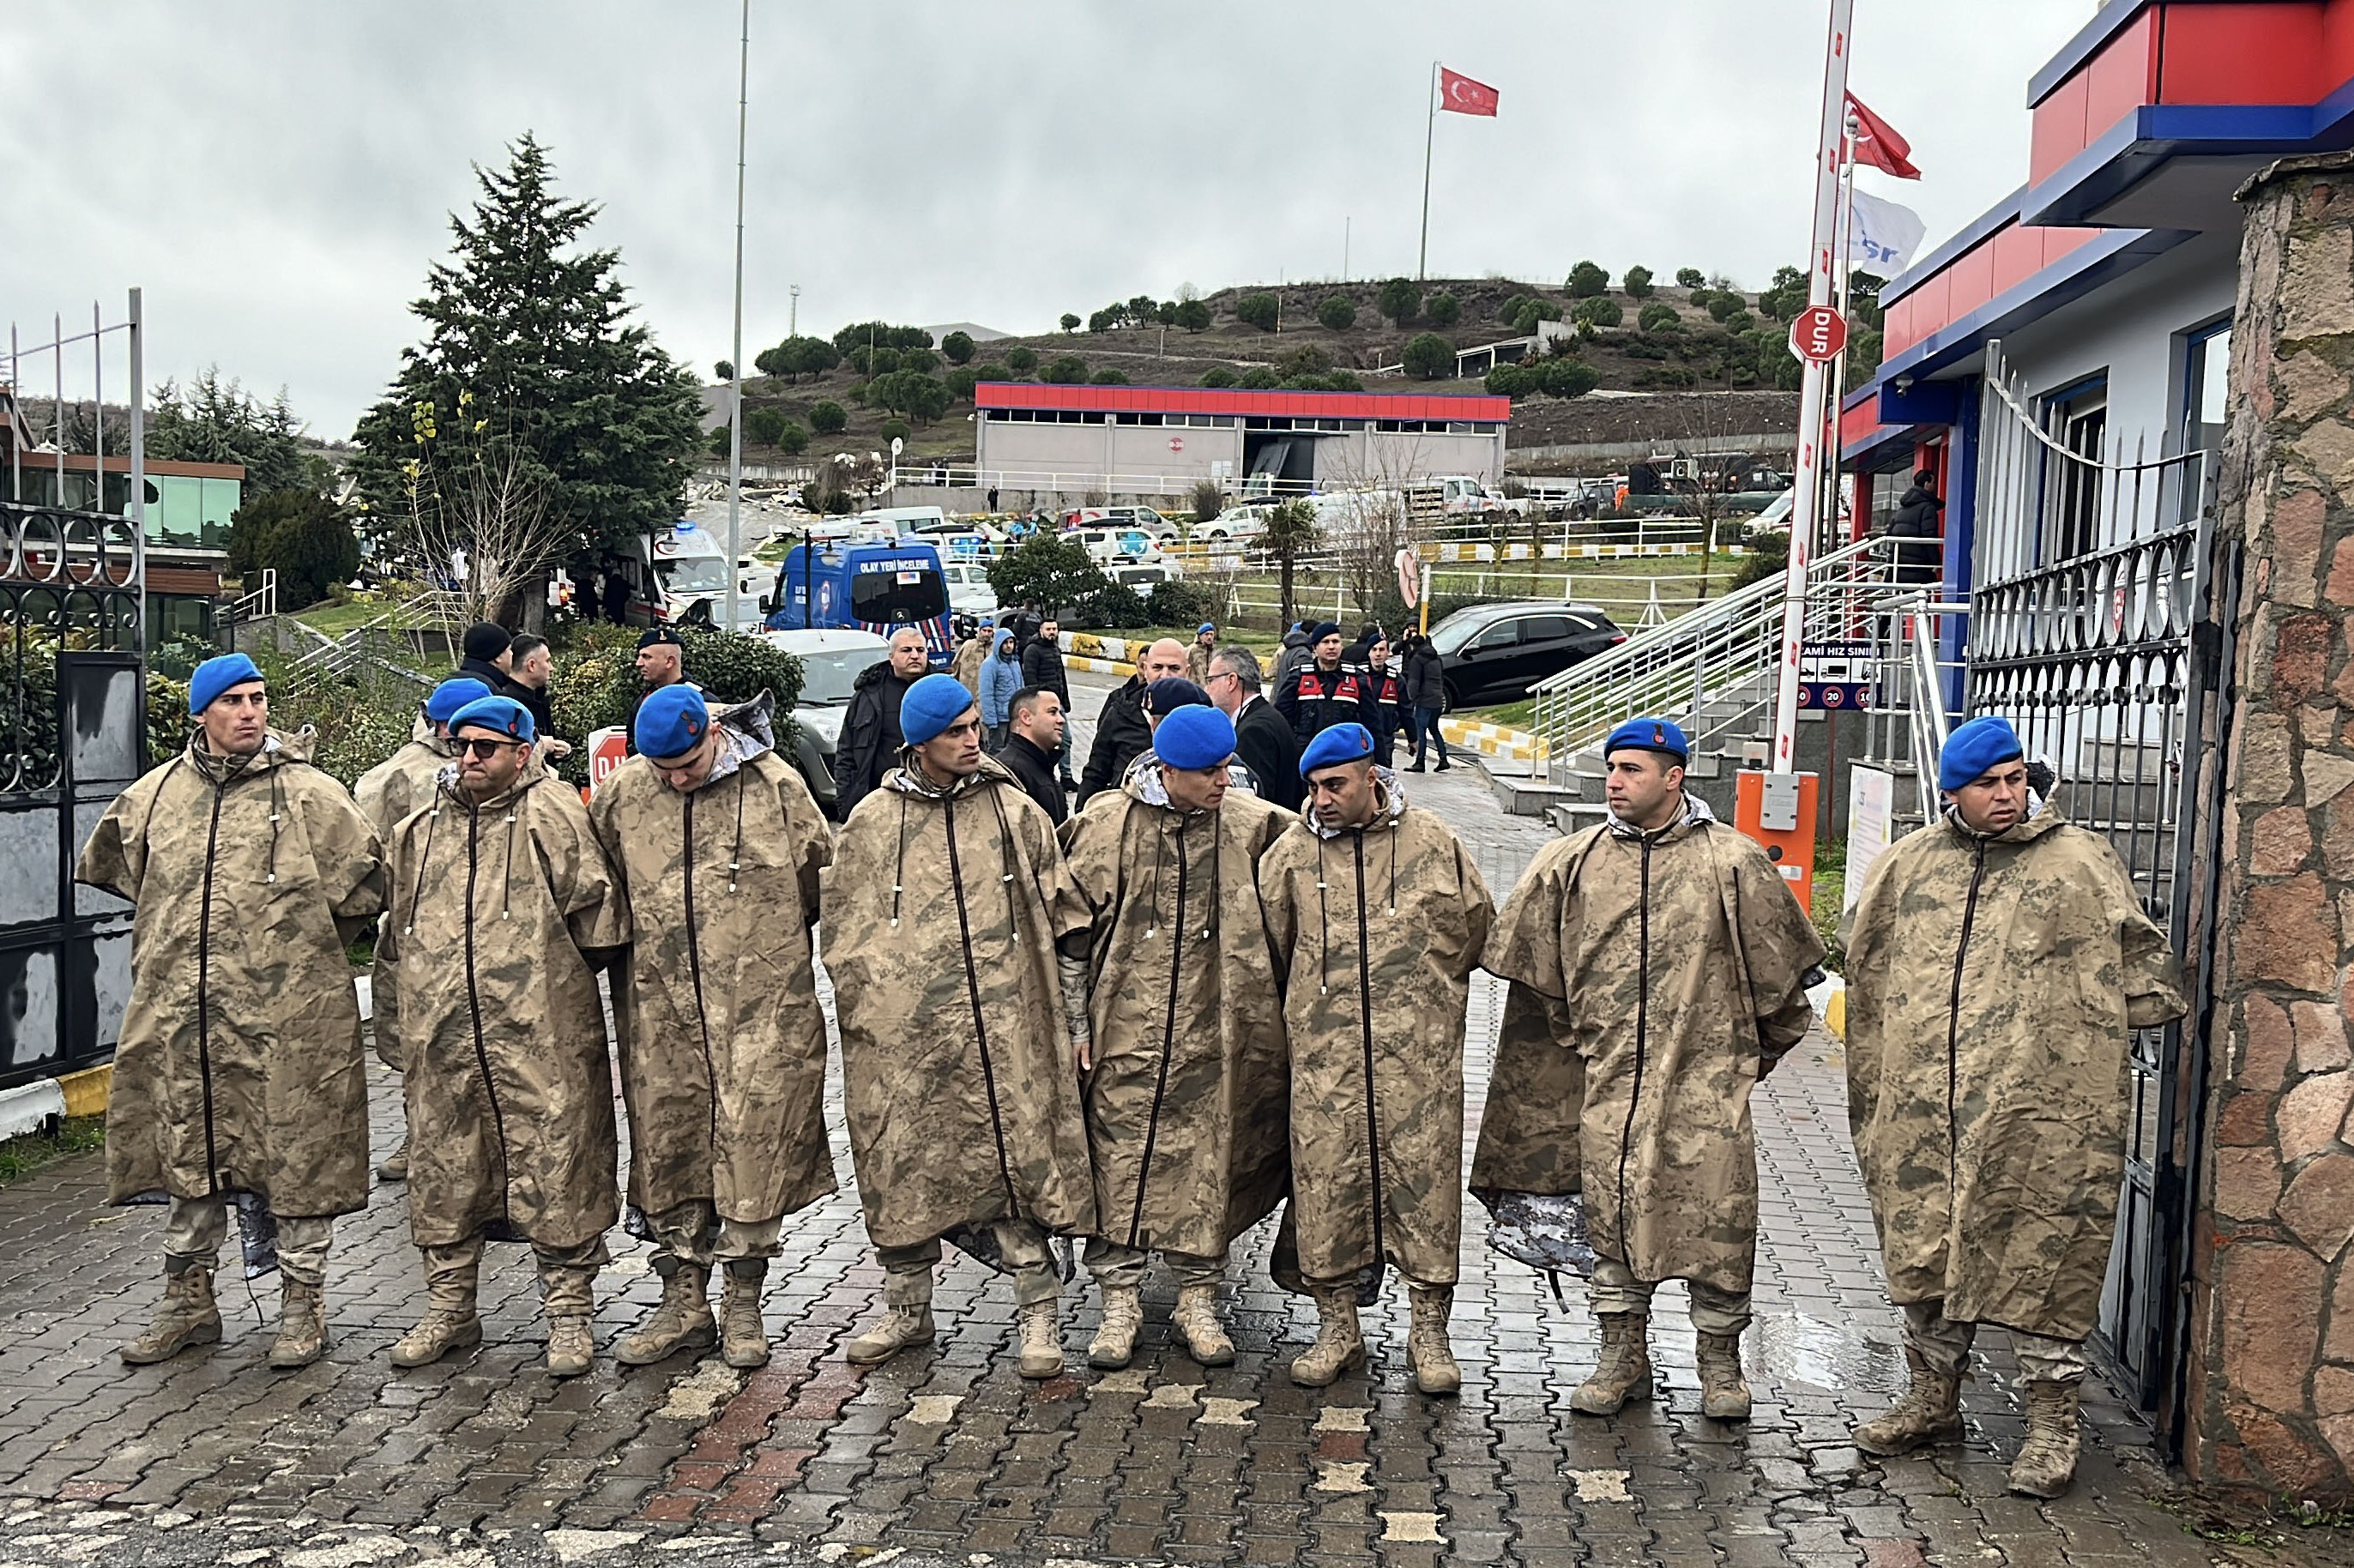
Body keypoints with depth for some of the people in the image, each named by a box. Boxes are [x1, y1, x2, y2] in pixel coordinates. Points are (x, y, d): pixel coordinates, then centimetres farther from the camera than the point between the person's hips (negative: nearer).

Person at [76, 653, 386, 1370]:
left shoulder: (310, 793, -5)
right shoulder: (155, 795, 7)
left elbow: (365, 883, -1)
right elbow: (103, 867, 24)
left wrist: (303, 945, 6)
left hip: (288, 1016, -4)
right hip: (180, 1015, 4)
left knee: (298, 1152, 2)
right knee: (188, 1149, 13)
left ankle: (301, 1301, 16)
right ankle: (188, 1299, 28)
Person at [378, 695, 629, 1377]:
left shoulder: (552, 813, -3)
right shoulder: (419, 831, 15)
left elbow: (596, 911, -3)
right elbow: (399, 931, 25)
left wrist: (554, 975, 5)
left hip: (541, 1038, -5)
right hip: (442, 1039, 5)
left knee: (556, 1168, -1)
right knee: (444, 1173, 13)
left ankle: (569, 1311, 11)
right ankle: (449, 1308, 27)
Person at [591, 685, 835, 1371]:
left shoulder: (776, 786, -5)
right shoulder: (620, 793, 1)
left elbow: (820, 882, 8)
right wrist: (655, 943, 14)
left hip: (761, 1005, -3)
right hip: (661, 1008, 3)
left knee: (754, 1145, -1)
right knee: (667, 1146, 7)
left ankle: (743, 1304, 13)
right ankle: (684, 1302, 20)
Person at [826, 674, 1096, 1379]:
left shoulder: (1015, 811, 7)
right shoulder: (872, 821, 7)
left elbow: (1063, 909, 10)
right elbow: (843, 926, 13)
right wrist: (860, 1006, 7)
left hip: (1005, 1027, -1)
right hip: (902, 1033, 1)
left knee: (1018, 1158, -3)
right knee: (902, 1169, 8)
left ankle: (1038, 1308, 9)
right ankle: (906, 1308, 25)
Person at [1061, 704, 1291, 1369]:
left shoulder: (1248, 824, 2)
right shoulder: (1106, 825, -2)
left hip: (1211, 1034, 1)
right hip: (1125, 1031, -1)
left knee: (1207, 1162, 6)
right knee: (1120, 1159, 2)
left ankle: (1198, 1299, 20)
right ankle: (1119, 1300, 15)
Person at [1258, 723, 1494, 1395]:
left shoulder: (1435, 844, 1)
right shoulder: (1293, 850, 3)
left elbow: (1474, 930, 14)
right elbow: (1268, 941, 16)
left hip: (1420, 1052, -1)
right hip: (1324, 1052, 1)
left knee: (1425, 1178, 2)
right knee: (1324, 1178, 3)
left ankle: (1429, 1333, 14)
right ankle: (1336, 1330, 18)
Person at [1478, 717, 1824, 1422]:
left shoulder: (1732, 862, -2)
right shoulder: (1572, 862, 4)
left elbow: (1784, 965, 7)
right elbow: (1531, 966, 14)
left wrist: (1765, 1047, 13)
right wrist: (1571, 1037, 15)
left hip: (1707, 1077, -2)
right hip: (1611, 1076, 3)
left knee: (1717, 1217, 1)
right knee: (1613, 1215, 7)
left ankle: (1720, 1361, 19)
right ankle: (1622, 1355, 22)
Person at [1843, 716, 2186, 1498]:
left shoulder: (2081, 863, 1)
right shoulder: (1907, 865, 11)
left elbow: (2143, 965, 10)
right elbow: (1867, 977, 19)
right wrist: (1872, 1094, 17)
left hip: (2042, 1114, -4)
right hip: (1922, 1112, 4)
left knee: (2044, 1261, 1)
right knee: (1924, 1253, 13)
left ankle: (2053, 1425, 15)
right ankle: (1933, 1398, 29)